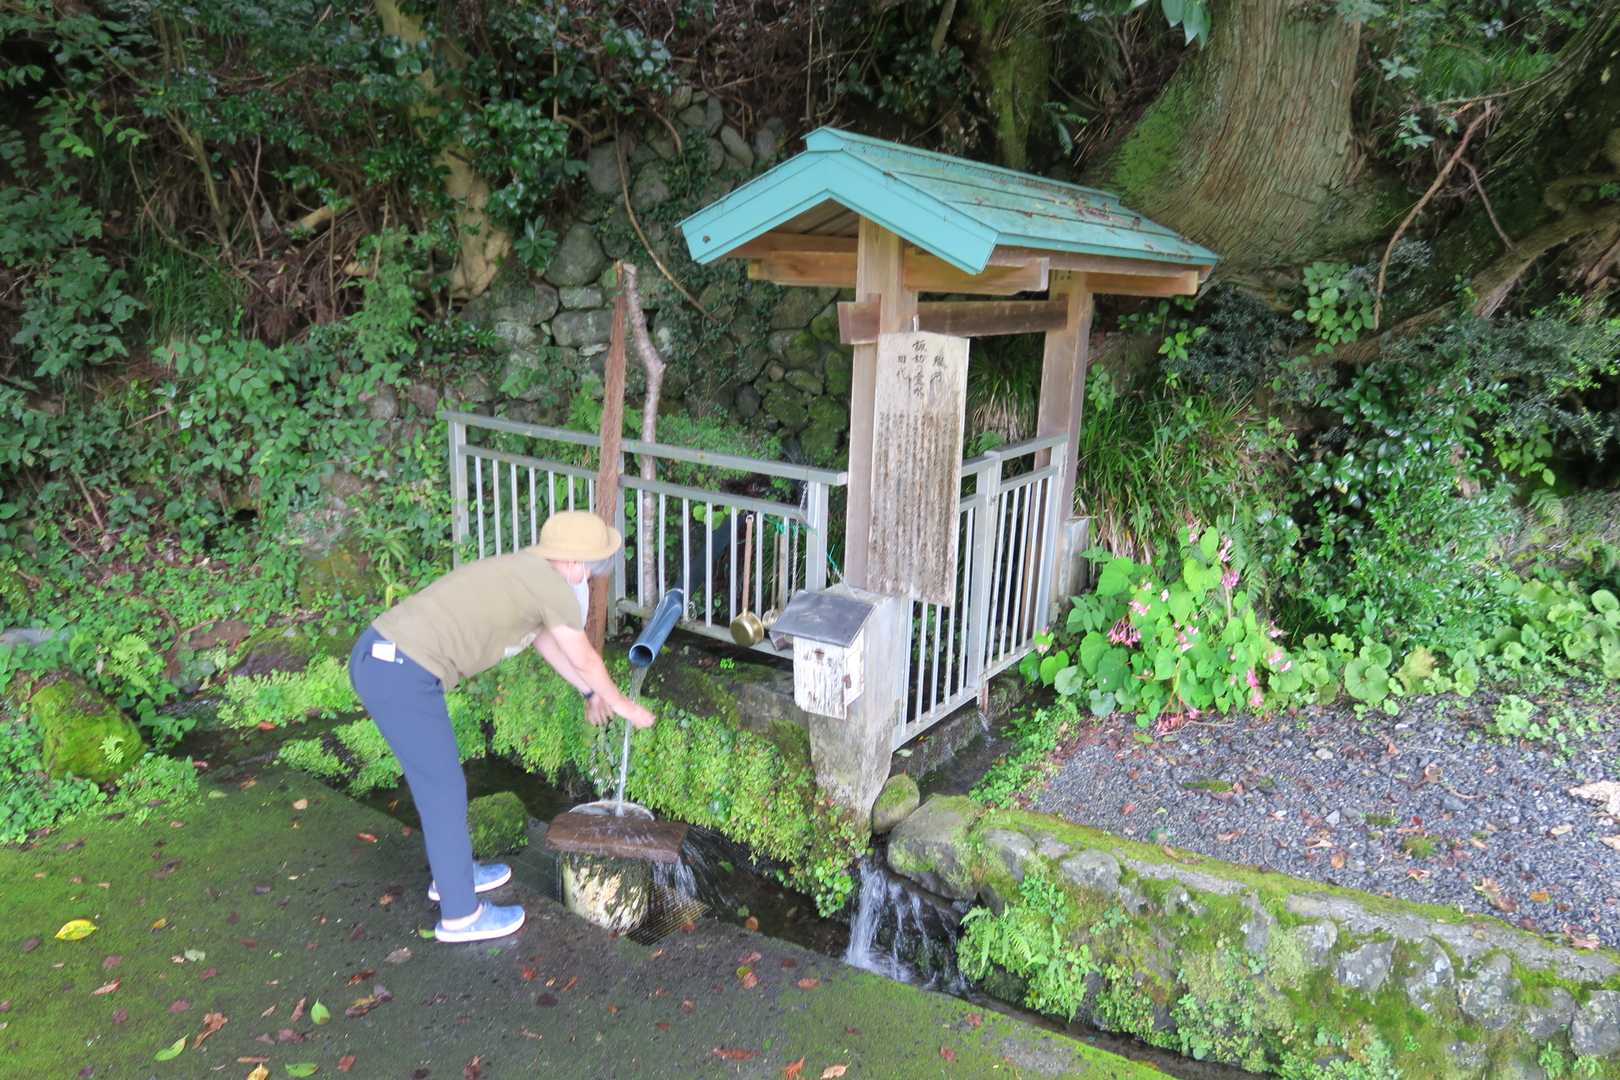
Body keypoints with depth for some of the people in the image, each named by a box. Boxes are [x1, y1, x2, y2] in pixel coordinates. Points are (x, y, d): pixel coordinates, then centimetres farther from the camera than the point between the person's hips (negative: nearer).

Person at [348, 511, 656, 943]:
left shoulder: (522, 570, 21)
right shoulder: (555, 587, -8)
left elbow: (546, 640, 36)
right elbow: (586, 660, 5)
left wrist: (590, 691, 48)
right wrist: (622, 704, 23)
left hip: (377, 657, 10)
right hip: (403, 676, -10)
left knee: (438, 775, 25)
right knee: (443, 790, 6)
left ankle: (453, 871, 44)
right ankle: (460, 913, 23)